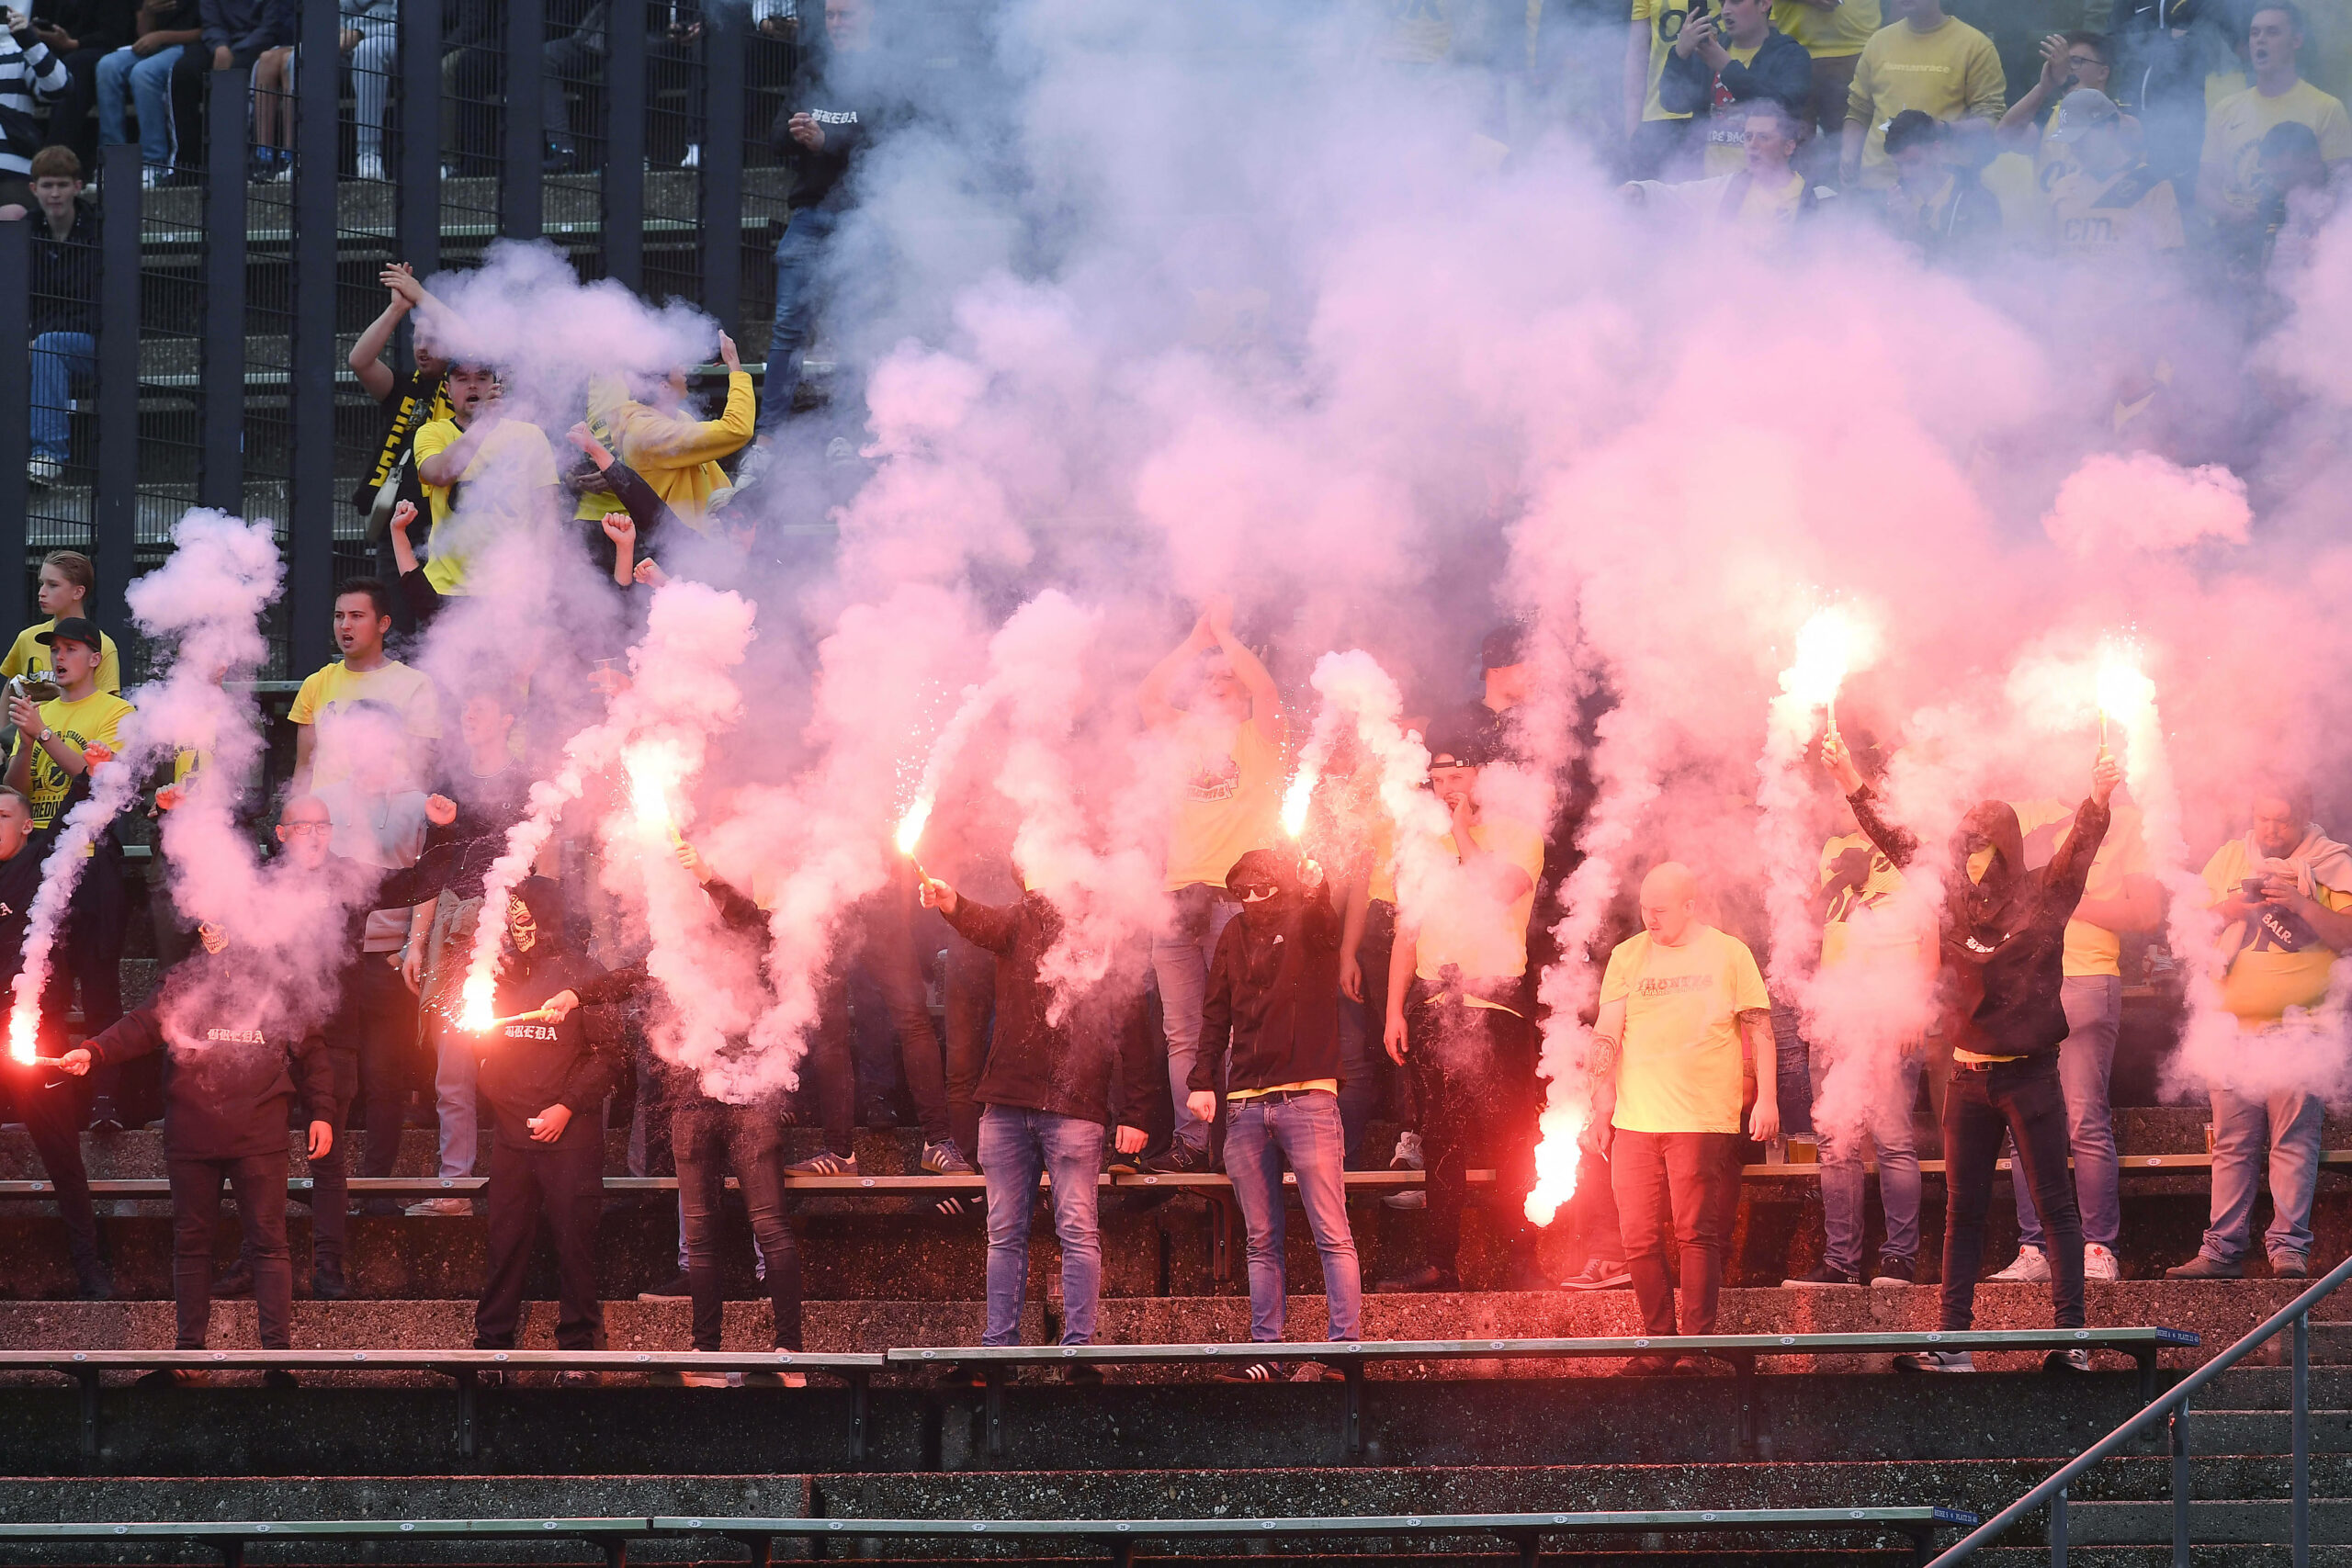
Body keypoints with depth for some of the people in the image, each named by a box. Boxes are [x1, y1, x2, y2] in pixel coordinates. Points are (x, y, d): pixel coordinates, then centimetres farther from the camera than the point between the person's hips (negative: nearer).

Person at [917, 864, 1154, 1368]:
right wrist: (951, 905, -34)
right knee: (1005, 1234, 6)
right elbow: (984, 925, -11)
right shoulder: (1023, 921, 11)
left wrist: (1133, 1114, -3)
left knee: (1078, 1231, -6)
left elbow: (1131, 1033, 3)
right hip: (1007, 1105, 3)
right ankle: (999, 1346, 9)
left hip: (1075, 1110, -3)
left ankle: (1079, 1348, -6)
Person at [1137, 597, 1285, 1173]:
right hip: (1179, 897, 4)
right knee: (1183, 1034, 0)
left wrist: (1224, 634, -3)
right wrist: (1198, 638, 1)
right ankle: (1191, 1142, 0)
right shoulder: (1187, 736, 19)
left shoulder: (1257, 736, 9)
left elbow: (1266, 691, -10)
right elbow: (1148, 697, 4)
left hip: (1236, 894, -4)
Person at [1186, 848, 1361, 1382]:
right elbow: (1216, 1014, 16)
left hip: (1307, 1098, -5)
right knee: (1261, 1241, 7)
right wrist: (1203, 1081, 7)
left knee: (1332, 1235, -7)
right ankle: (1266, 1353, 9)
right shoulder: (1236, 934, 14)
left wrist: (1317, 885, -44)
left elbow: (1324, 917, -23)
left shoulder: (1308, 924, 2)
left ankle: (1346, 1346, -9)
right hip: (1245, 1105, 5)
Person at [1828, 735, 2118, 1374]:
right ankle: (1951, 1341, 9)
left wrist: (2099, 799, -35)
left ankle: (2071, 1337, -4)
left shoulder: (2042, 898, -3)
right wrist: (1852, 784, 10)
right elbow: (1898, 844, 13)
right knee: (1962, 1210, 7)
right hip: (1969, 1076, 5)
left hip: (2030, 1075, -5)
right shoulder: (1953, 900, 8)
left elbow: (2080, 848, -17)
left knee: (2054, 1205, -3)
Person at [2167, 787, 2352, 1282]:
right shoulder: (2230, 858, 16)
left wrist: (2301, 905, -17)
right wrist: (2225, 911, -4)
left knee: (2293, 1138, -10)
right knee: (2232, 1142, 2)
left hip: (2296, 1022, -3)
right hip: (2232, 1020, 4)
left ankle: (2289, 1246, -9)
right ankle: (2222, 1249, 3)